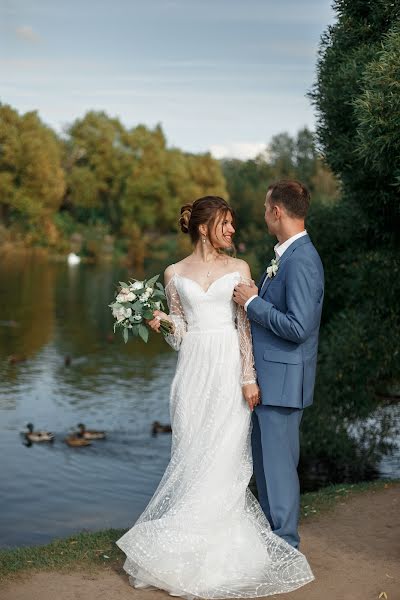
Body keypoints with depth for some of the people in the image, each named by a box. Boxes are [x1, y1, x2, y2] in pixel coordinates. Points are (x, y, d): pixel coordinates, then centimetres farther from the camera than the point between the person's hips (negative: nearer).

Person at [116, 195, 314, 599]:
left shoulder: (238, 269, 6)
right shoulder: (175, 274, 8)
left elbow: (246, 326, 2)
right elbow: (179, 333, 9)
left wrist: (249, 377, -6)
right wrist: (160, 323, -12)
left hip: (229, 371, -1)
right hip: (194, 370, 1)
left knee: (222, 455, -3)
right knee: (191, 454, 2)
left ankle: (214, 542, 8)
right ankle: (196, 536, 14)